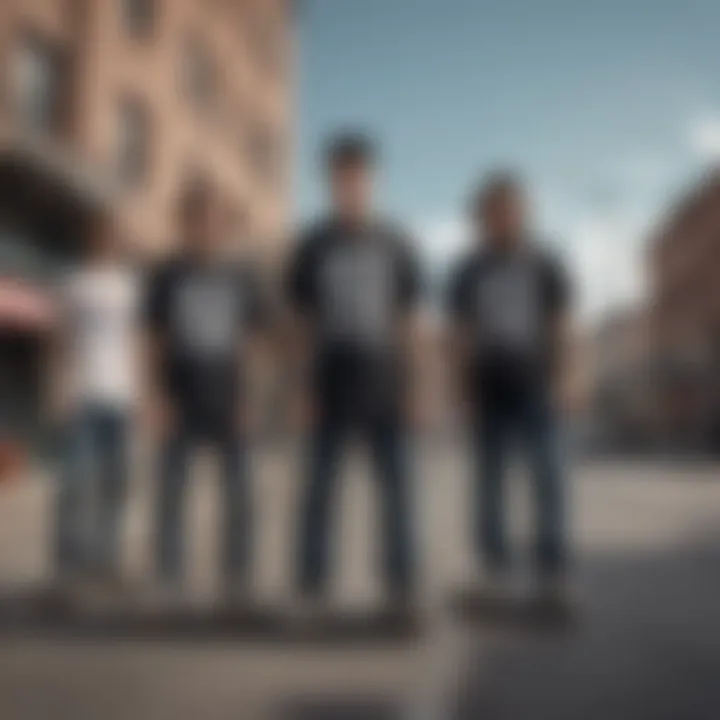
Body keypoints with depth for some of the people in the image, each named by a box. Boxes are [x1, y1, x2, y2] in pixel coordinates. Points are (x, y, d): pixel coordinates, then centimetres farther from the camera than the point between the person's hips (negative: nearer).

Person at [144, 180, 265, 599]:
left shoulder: (244, 275, 3)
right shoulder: (168, 276, 1)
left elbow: (251, 340, 5)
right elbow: (155, 341, 2)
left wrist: (246, 397, -1)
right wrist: (157, 397, -6)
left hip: (228, 402, 1)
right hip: (181, 402, -1)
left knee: (238, 491, 3)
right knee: (172, 489, 2)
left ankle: (238, 578, 14)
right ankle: (169, 579, 12)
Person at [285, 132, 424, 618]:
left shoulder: (394, 244, 4)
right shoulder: (314, 246, 3)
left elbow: (407, 320, 6)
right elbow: (304, 323, 5)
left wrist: (408, 385, 2)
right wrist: (308, 385, -1)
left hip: (385, 389, 1)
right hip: (332, 387, 0)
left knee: (397, 489, 3)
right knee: (320, 487, 2)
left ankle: (402, 584, 13)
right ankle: (312, 586, 11)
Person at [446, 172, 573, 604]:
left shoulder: (545, 267, 3)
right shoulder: (469, 273, 5)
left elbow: (561, 329, 1)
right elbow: (462, 335, 6)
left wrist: (560, 381, -9)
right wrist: (465, 388, -1)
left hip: (534, 387, -1)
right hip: (490, 389, 1)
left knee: (548, 474, -8)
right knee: (491, 477, 3)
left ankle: (553, 568, -3)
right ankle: (496, 568, 10)